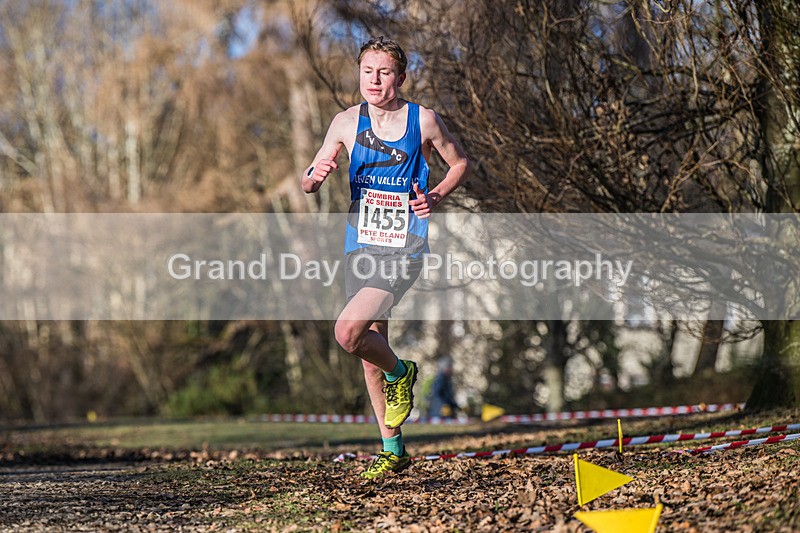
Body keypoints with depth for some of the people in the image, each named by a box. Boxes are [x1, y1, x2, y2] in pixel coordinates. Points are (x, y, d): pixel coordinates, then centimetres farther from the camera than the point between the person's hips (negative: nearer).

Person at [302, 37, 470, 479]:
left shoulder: (423, 120, -6)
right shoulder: (347, 123, 2)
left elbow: (459, 163, 10)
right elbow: (309, 181, 8)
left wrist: (435, 197, -8)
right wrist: (317, 176, -16)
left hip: (404, 247, -5)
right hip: (361, 245, 5)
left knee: (347, 333, -21)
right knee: (370, 347, 10)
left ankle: (400, 373, 10)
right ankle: (392, 448, 23)